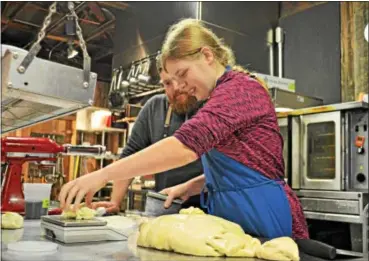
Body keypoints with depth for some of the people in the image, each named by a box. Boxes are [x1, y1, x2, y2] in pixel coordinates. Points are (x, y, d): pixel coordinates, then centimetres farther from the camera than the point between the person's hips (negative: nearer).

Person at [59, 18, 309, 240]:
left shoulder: (241, 87, -16)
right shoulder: (225, 96, 16)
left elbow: (186, 145, -30)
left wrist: (103, 174, -30)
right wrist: (189, 186, 8)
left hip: (263, 218, -9)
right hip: (235, 220, 9)